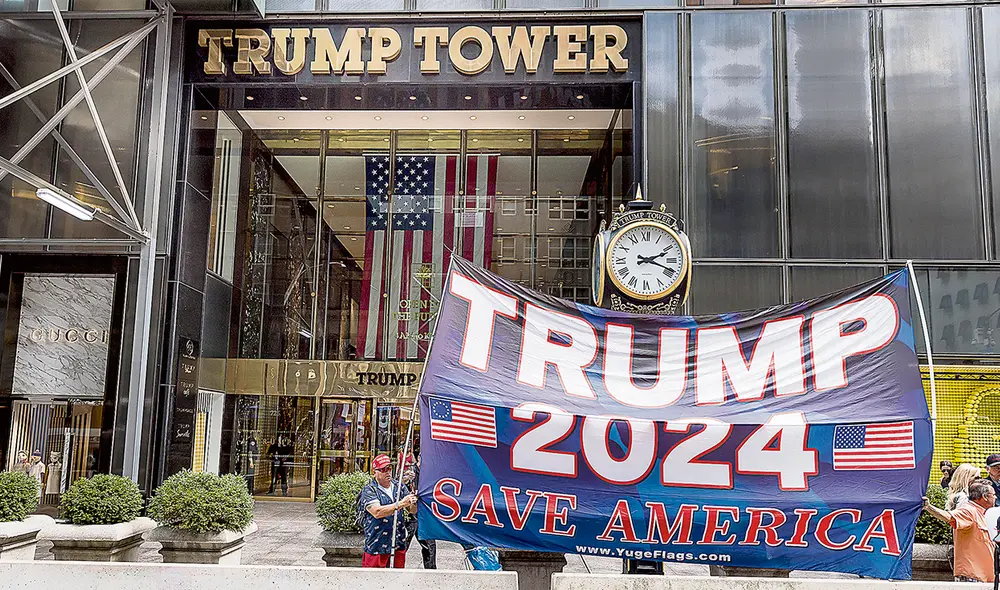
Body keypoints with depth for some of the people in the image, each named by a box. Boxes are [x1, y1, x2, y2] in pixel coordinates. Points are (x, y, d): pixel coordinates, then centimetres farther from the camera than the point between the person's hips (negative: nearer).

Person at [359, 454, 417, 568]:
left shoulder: (400, 486, 9)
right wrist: (400, 504, -26)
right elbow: (377, 512, -20)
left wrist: (413, 503, -17)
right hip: (376, 545, -4)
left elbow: (413, 511, 7)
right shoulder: (369, 490, -5)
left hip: (399, 545, 5)